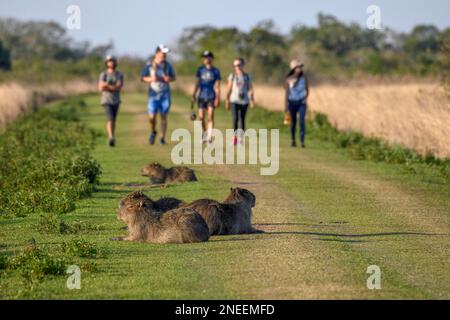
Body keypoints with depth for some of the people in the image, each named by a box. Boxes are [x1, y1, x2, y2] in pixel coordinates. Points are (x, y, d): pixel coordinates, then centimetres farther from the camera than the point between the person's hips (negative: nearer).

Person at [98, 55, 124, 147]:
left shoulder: (119, 75, 3)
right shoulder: (103, 75, -2)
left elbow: (119, 87, -12)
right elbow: (101, 88, -12)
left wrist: (107, 85, -16)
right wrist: (113, 87, -14)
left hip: (116, 101, 3)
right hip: (106, 101, -3)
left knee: (113, 121, 10)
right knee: (110, 119, -18)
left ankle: (111, 139, 21)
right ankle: (111, 138, -29)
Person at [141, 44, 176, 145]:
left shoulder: (168, 65, 4)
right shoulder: (149, 65, -2)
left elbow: (173, 78, 13)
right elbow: (143, 77, 4)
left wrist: (169, 79, -10)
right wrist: (151, 79, -15)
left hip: (165, 95, 2)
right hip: (153, 95, -2)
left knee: (164, 116, 2)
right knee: (152, 117, -10)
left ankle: (163, 138, 10)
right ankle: (153, 132, 19)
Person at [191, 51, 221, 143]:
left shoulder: (215, 71, 1)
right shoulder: (200, 69, 8)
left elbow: (217, 86, 0)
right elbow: (197, 83, 13)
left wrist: (218, 98, -7)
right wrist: (194, 95, 7)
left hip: (211, 97, -3)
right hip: (202, 96, 3)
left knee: (210, 117, -9)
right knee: (201, 117, -1)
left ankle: (209, 137, -8)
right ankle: (205, 131, 25)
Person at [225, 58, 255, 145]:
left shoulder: (247, 77, 5)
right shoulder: (232, 76, 5)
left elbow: (250, 89, 6)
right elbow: (229, 89, 8)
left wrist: (252, 100, -4)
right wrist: (227, 101, 6)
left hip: (244, 101, 0)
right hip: (234, 100, 0)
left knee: (242, 119, 3)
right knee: (235, 118, -13)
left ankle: (241, 137, 11)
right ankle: (235, 135, 2)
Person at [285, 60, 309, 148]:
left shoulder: (303, 78, -1)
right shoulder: (289, 79, -4)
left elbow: (307, 90, 9)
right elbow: (287, 92, 0)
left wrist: (306, 98, -9)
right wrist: (286, 105, -2)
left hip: (301, 102, 0)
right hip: (292, 102, 0)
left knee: (302, 121, -14)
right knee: (293, 122, 8)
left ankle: (302, 141, -14)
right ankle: (293, 140, 24)